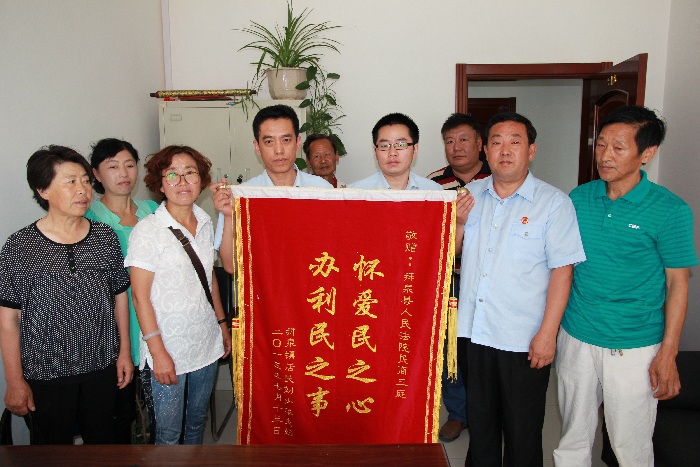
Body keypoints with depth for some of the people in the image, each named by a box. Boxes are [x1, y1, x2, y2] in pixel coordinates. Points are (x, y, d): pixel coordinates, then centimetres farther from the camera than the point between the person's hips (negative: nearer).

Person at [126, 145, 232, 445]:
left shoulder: (205, 224, 3)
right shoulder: (148, 230, -14)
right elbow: (140, 296, -14)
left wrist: (222, 323, 15)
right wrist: (157, 351, -15)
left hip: (207, 342, 5)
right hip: (169, 347, -5)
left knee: (198, 419, 20)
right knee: (169, 431, 8)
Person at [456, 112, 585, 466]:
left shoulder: (554, 203, -8)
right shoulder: (470, 194, 5)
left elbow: (562, 270, -11)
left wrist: (547, 333, -15)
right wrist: (459, 220, -8)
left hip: (524, 340, -4)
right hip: (473, 331, 4)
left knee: (522, 428, 12)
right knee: (479, 418, 21)